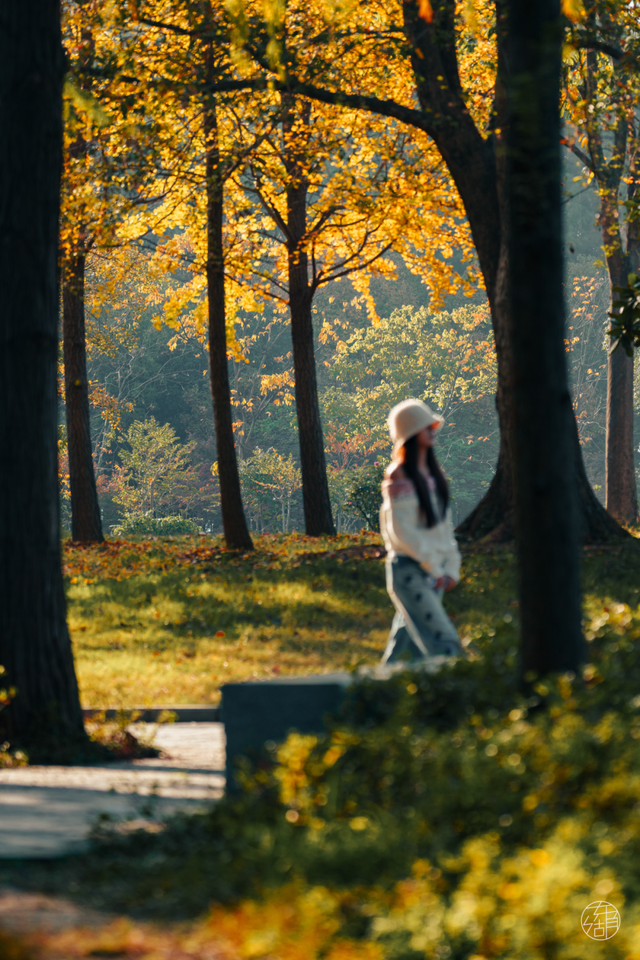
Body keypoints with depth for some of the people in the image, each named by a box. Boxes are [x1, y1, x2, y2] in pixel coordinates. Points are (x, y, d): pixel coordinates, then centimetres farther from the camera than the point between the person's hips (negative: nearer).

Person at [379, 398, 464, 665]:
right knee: (443, 644, -15)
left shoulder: (432, 475, 14)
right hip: (408, 571, -8)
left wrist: (451, 566, 8)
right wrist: (434, 568, -15)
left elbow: (444, 523, 17)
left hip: (433, 571, 8)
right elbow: (402, 531, -15)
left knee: (411, 648, 11)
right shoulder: (398, 477, -11)